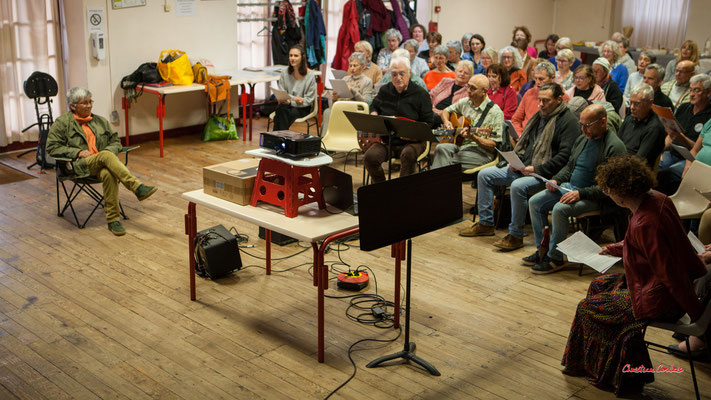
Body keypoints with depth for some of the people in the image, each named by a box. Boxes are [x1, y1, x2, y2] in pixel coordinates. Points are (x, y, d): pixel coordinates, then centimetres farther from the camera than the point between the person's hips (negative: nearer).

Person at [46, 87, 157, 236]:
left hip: (103, 164, 4)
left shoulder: (100, 121, 24)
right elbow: (52, 147, 5)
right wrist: (78, 152, -8)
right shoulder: (62, 122, 11)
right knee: (106, 155, -36)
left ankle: (113, 219, -34)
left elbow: (116, 141, 23)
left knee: (108, 174, -36)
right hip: (80, 165, -3)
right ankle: (138, 188, -48)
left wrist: (109, 150, -1)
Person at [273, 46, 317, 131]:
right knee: (281, 108, -32)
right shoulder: (284, 73, 3)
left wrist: (290, 102, -19)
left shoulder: (310, 75, -9)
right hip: (287, 104, 2)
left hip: (302, 109, -2)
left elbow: (309, 100, -8)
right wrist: (294, 98, -17)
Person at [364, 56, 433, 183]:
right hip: (386, 140, 3)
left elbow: (427, 123, -1)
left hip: (412, 141, -3)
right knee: (369, 157, -25)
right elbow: (374, 107, 29)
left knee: (408, 154, -39)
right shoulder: (384, 91, 11)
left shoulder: (421, 94, -1)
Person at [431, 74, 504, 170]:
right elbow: (446, 111, 27)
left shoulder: (495, 112, -8)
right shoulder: (465, 102, 11)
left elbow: (493, 146, -11)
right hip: (459, 144, 6)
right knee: (441, 148, -27)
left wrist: (473, 138, -26)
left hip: (481, 152, -6)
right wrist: (447, 122, 4)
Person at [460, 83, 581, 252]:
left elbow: (564, 156, -19)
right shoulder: (539, 116, 17)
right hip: (524, 167, 9)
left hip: (544, 174, -9)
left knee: (518, 186, -36)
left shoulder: (568, 121, -10)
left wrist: (537, 169, -22)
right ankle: (485, 224, 7)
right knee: (484, 174, 1)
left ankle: (515, 235, -21)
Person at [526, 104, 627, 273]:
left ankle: (555, 258, -15)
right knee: (534, 202, -3)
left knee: (559, 209, -31)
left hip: (593, 197, -9)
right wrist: (556, 180, 4)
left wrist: (581, 194, -26)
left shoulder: (615, 147, -15)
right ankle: (542, 250, 6)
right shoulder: (582, 139, 12)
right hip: (569, 186, 9)